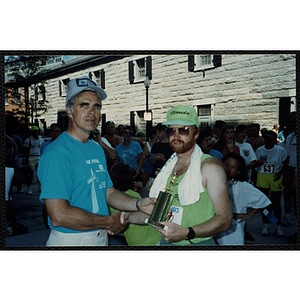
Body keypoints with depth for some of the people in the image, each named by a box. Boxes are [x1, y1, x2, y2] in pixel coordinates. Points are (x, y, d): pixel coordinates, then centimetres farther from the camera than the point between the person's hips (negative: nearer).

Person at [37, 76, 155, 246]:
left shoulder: (97, 149, 7)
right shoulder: (57, 153, -20)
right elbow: (59, 216, -27)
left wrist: (138, 204, -7)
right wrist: (109, 222, -17)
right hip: (70, 240, -7)